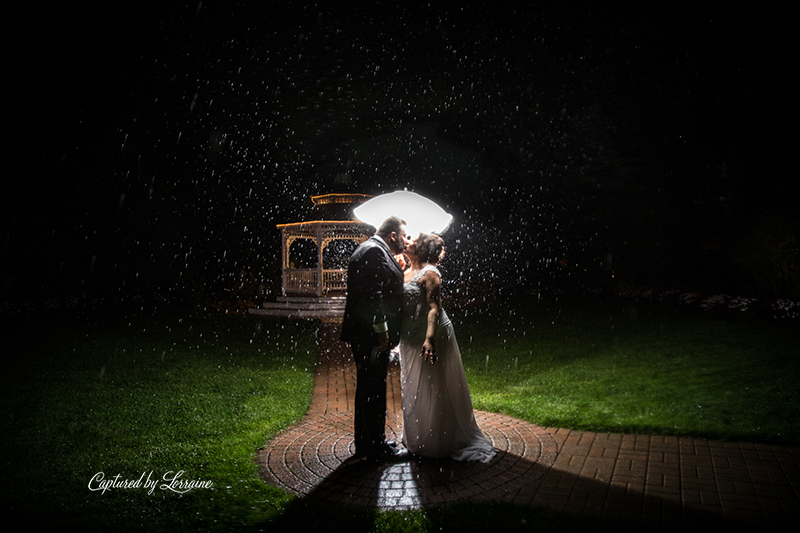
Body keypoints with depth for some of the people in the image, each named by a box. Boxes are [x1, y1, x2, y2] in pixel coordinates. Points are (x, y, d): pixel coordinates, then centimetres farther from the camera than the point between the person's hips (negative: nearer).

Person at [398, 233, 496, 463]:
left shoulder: (429, 273, -12)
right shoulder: (406, 273, 12)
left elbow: (434, 307, -21)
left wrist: (429, 338, -32)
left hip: (429, 339, -9)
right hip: (411, 340, 9)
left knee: (433, 390, 2)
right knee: (414, 390, 18)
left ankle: (437, 443, 16)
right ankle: (418, 439, 34)